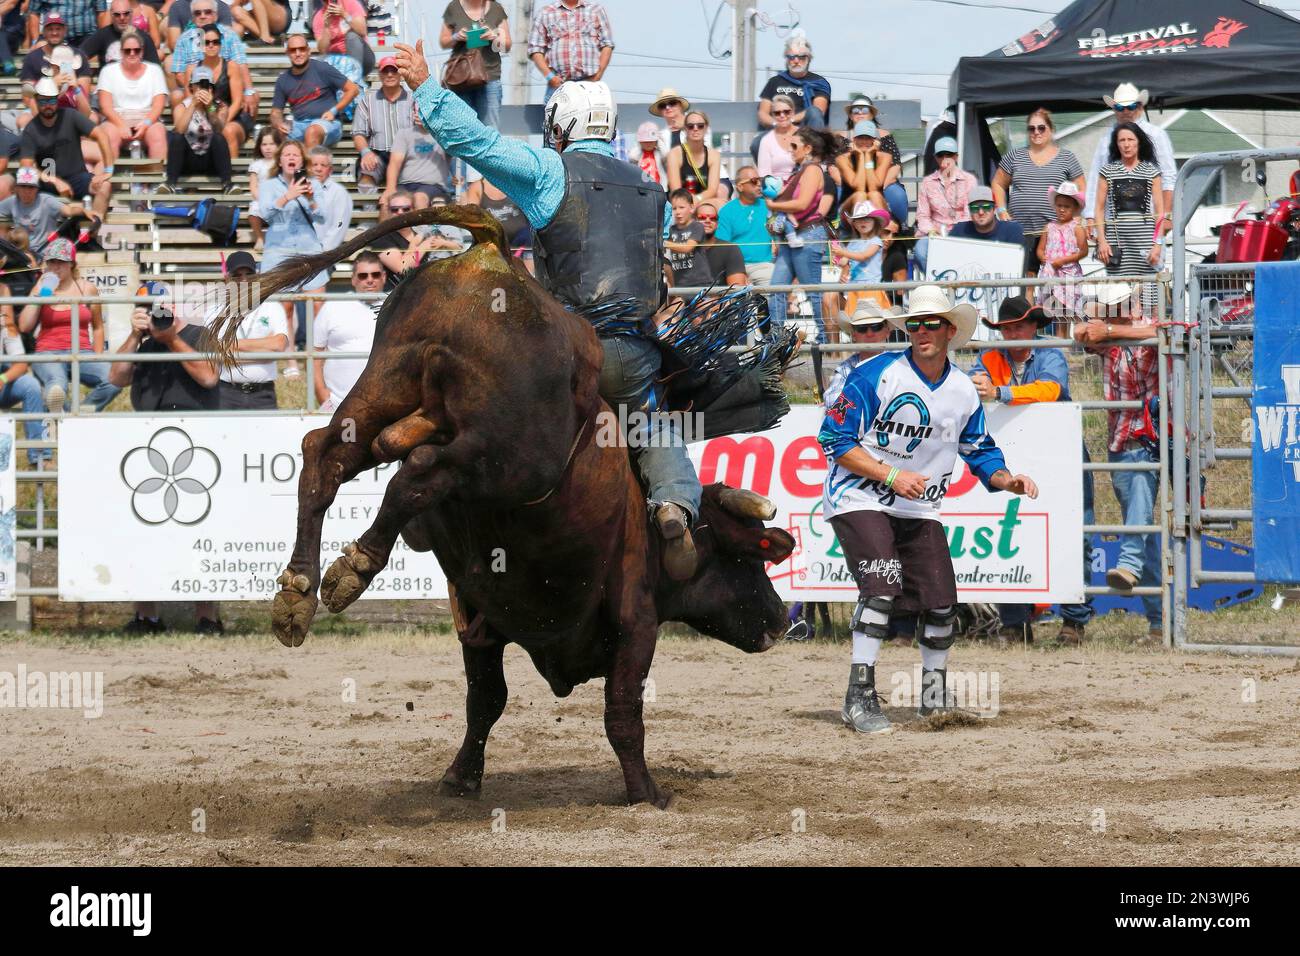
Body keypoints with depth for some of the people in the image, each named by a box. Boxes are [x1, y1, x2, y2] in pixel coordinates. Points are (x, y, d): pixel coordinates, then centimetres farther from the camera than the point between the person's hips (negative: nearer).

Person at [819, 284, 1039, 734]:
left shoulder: (963, 392, 3)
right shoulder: (877, 374, -14)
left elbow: (981, 453, 16)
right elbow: (833, 438, -14)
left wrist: (1008, 480, -5)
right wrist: (890, 476, -21)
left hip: (919, 511, 6)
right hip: (860, 500, -5)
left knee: (942, 603, 2)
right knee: (882, 584, -25)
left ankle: (934, 697, 24)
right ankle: (860, 698, -21)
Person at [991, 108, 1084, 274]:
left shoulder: (1066, 158, 10)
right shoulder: (1015, 156, 14)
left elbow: (1080, 190, 11)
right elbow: (998, 184, 20)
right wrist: (1002, 211, 6)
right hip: (1021, 231, 1)